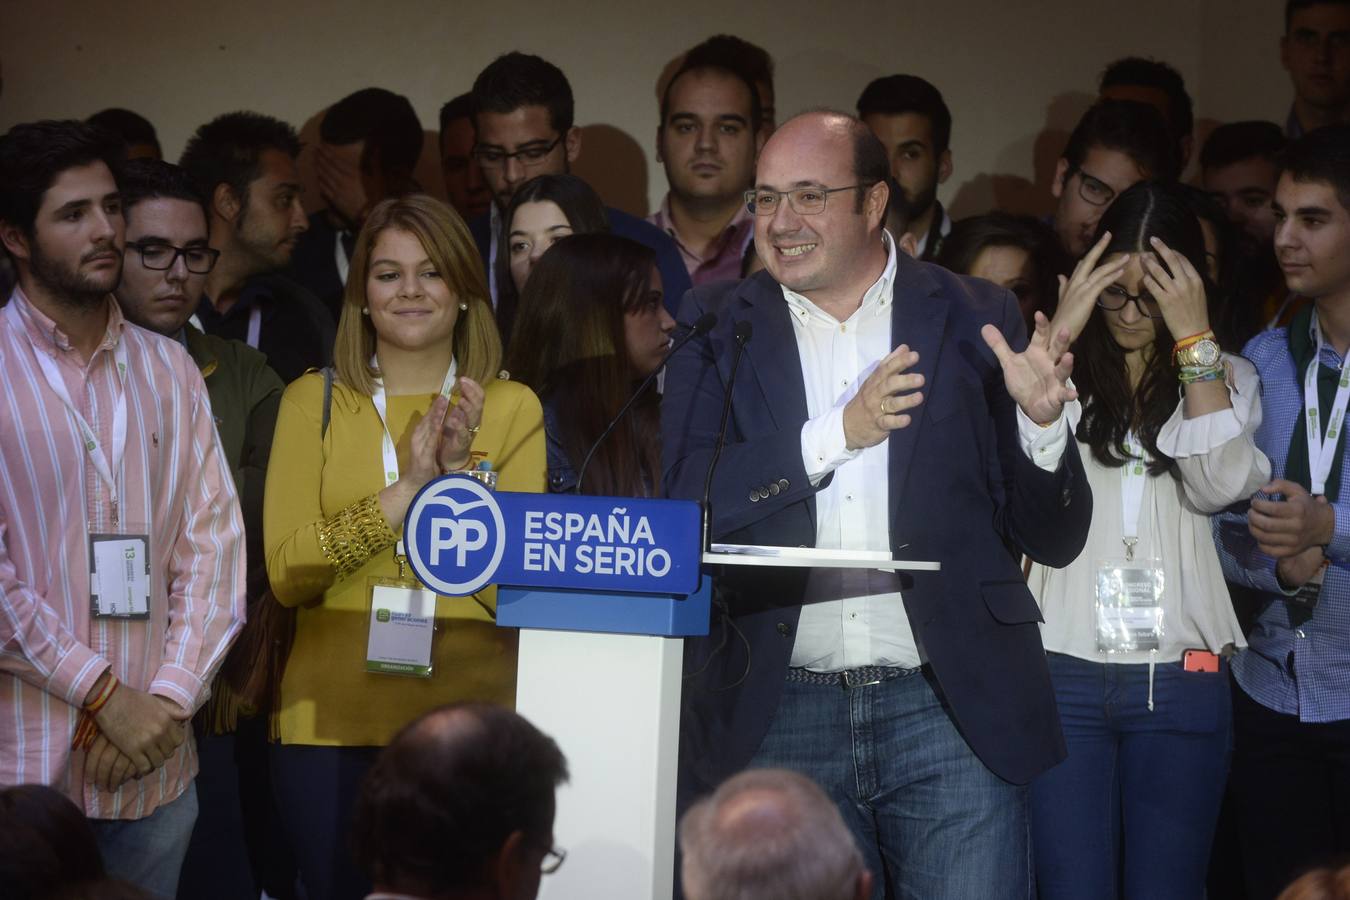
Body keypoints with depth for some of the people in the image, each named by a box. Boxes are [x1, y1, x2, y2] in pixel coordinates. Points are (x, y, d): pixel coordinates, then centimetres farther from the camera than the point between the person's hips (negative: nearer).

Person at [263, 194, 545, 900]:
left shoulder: (512, 409, 6)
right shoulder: (313, 403, 6)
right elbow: (287, 574, -6)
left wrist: (461, 471, -14)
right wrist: (407, 491, -14)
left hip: (472, 718, 0)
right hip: (334, 720, 0)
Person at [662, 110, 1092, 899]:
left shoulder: (974, 319, 6)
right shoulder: (719, 326, 8)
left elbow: (1055, 539, 7)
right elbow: (680, 506, -6)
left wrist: (1041, 423, -12)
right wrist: (836, 434, -14)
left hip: (952, 712, -1)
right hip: (782, 716, 1)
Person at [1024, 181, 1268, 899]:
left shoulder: (1225, 377, 11)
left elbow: (1219, 485, -9)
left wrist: (1193, 338, -10)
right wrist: (1061, 332, -12)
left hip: (1180, 677, 0)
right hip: (1063, 671, 0)